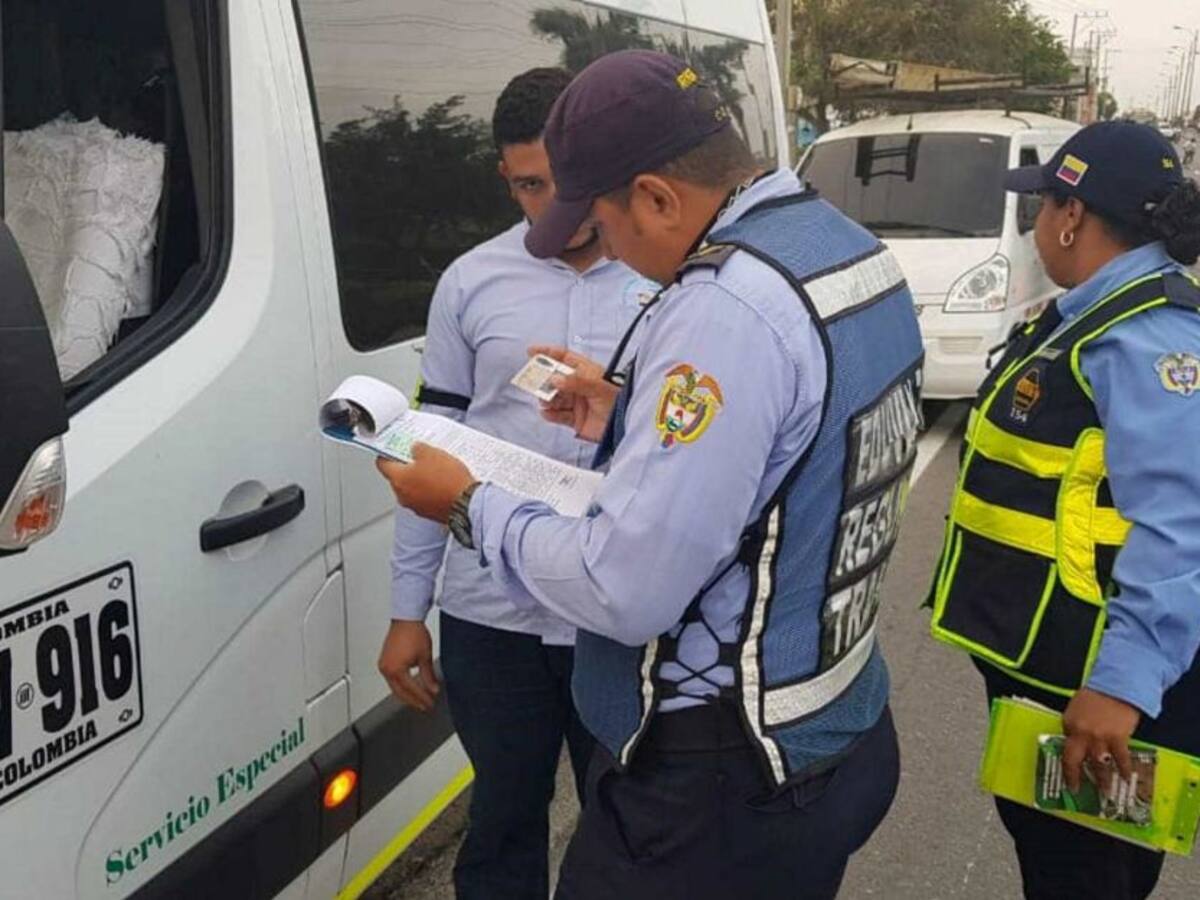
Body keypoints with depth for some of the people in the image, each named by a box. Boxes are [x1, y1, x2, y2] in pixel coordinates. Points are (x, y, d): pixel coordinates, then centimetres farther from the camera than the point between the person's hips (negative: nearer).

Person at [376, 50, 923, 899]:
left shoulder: (725, 310, -27)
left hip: (720, 786, -9)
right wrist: (634, 416, 11)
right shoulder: (855, 250, 4)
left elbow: (625, 590, -26)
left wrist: (471, 507, -12)